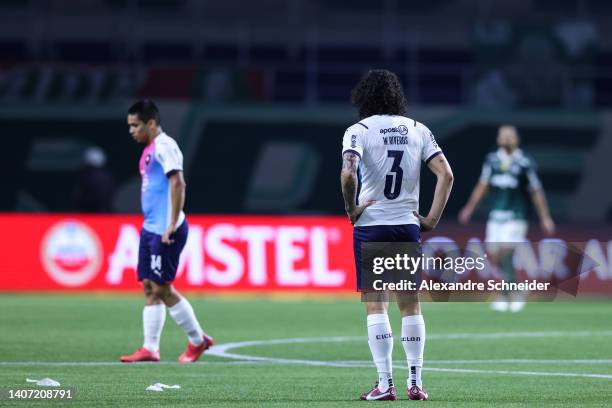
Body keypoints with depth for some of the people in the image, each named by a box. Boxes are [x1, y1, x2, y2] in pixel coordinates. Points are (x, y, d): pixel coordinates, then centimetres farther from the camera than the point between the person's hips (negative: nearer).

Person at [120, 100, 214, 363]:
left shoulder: (164, 146, -13)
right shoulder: (150, 149, 17)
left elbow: (177, 183, -21)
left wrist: (172, 225, -23)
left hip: (165, 231, -10)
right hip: (151, 229, 10)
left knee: (161, 288, -6)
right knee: (149, 287, 6)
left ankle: (198, 340, 6)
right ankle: (150, 349, 6)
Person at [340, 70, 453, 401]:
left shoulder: (359, 131, -5)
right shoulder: (417, 130, 7)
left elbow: (348, 173, -22)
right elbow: (446, 175, 1)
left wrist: (351, 209, -8)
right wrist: (432, 219, 4)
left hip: (371, 225, -3)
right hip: (408, 225, 3)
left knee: (376, 304, 0)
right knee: (410, 303, 10)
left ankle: (385, 384, -5)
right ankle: (415, 383, 8)